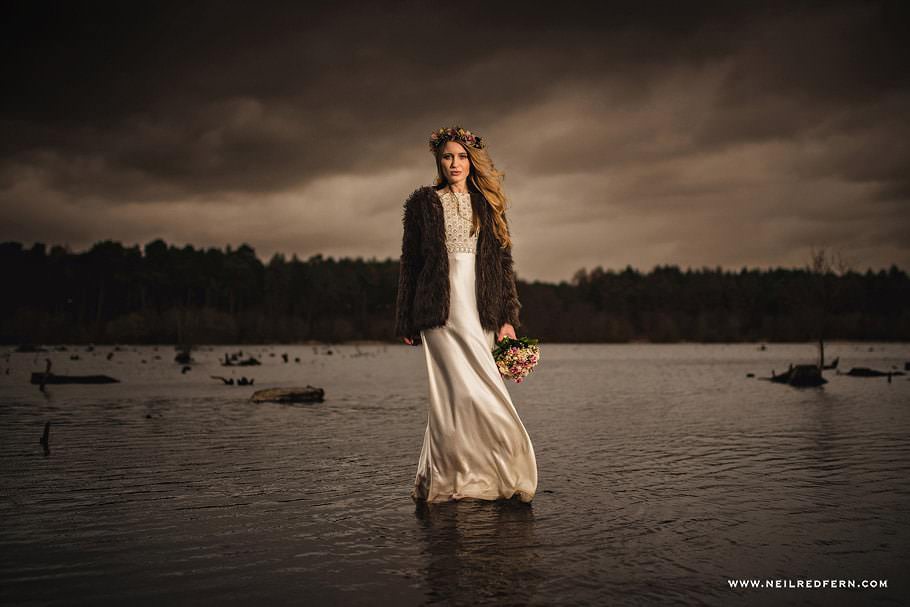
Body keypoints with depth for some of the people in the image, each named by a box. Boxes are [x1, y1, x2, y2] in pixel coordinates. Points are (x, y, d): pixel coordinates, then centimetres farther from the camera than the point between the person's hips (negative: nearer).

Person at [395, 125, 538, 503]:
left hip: (481, 312, 3)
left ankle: (436, 481, 11)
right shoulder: (423, 202, 8)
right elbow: (409, 263, 7)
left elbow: (503, 263, 12)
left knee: (453, 398, 2)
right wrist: (406, 322, 2)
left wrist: (508, 317, 1)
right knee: (471, 391, -14)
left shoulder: (487, 206, 16)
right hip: (442, 309, -3)